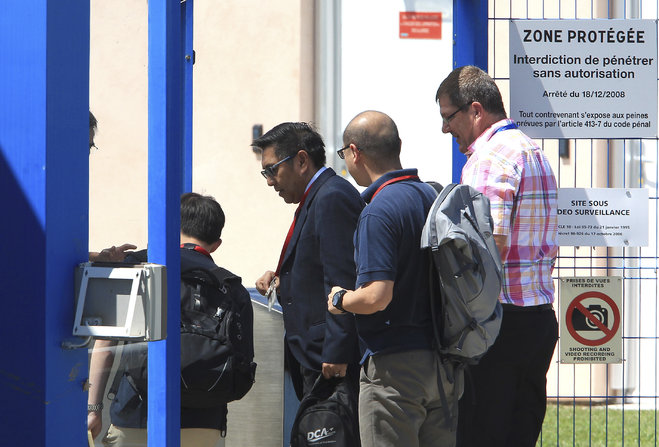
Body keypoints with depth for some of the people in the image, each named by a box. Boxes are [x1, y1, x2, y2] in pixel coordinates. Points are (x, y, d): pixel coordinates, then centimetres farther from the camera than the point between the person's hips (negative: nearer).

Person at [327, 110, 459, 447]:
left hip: (394, 367, -8)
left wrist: (340, 299, -3)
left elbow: (377, 295, -25)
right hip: (443, 363, 8)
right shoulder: (433, 197, 10)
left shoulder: (379, 211, -16)